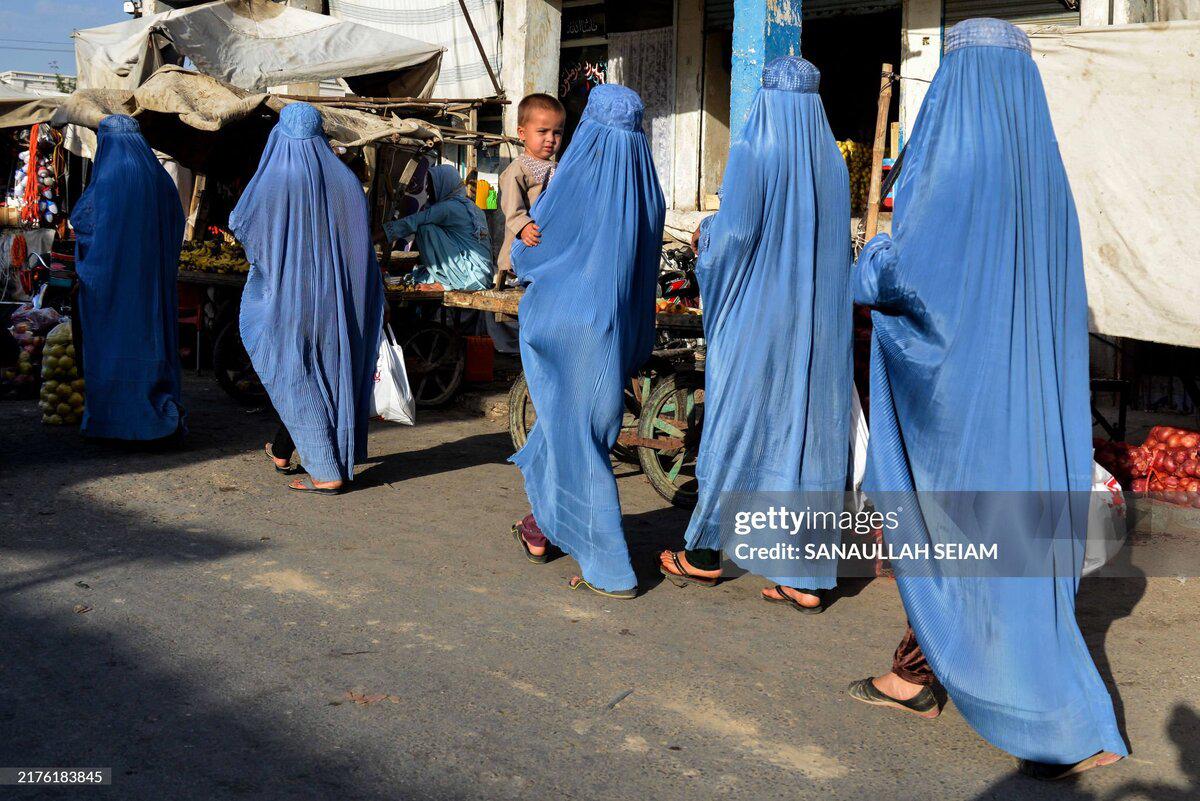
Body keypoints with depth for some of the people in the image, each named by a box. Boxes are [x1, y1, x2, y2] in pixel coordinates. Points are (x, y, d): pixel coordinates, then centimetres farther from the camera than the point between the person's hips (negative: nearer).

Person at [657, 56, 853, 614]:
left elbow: (735, 233, -16)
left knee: (732, 427, 7)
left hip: (754, 318, -4)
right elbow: (833, 241, 15)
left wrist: (707, 230, 7)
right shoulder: (832, 161, 7)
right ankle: (808, 578, 7)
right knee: (809, 430, 5)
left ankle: (704, 554, 19)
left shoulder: (751, 154, -9)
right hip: (817, 322, 5)